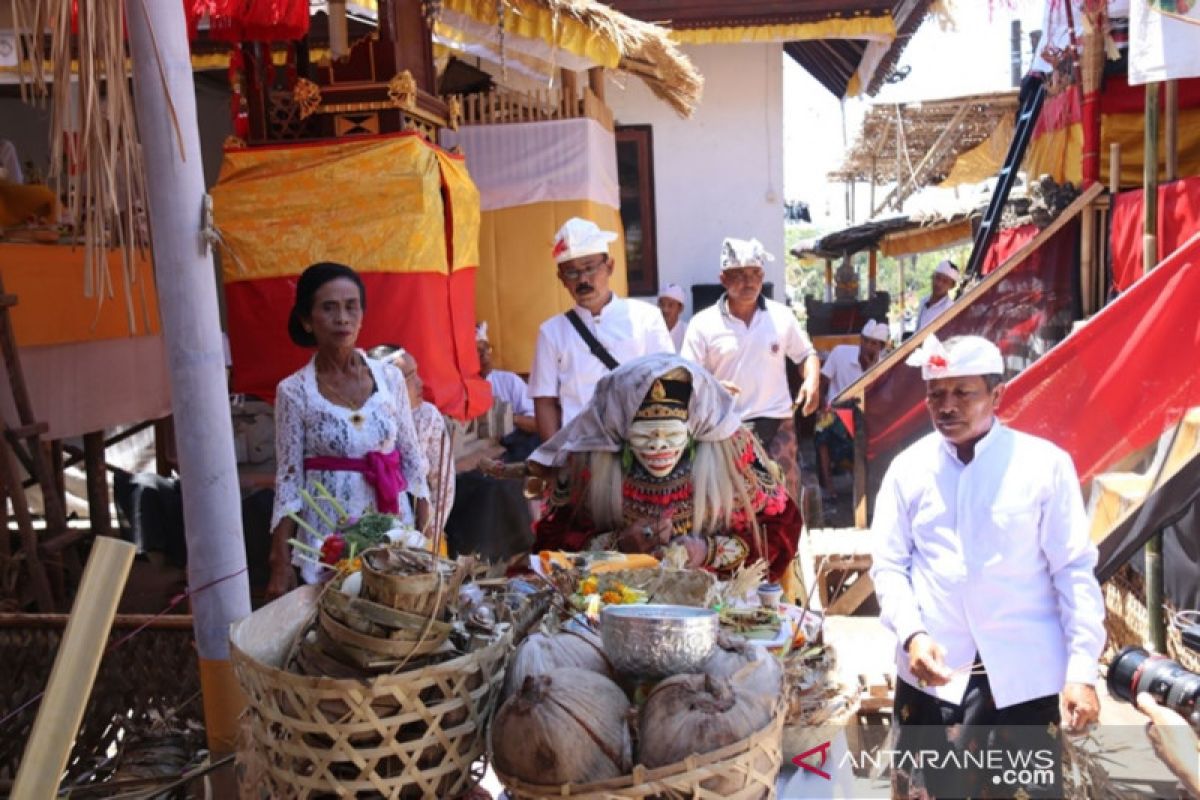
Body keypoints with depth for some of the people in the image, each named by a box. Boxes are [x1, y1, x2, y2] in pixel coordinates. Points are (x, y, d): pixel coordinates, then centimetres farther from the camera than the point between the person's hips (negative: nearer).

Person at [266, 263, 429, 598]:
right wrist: (281, 564, -6)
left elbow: (413, 462, 5)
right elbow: (289, 481, -3)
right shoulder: (294, 391, -6)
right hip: (329, 539, -2)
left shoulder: (390, 377, 0)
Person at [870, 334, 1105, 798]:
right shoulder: (907, 468, 2)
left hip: (1028, 675, -1)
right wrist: (912, 634, -12)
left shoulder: (1045, 464, -5)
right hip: (934, 672, 2)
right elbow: (888, 564, 4)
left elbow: (1075, 569, -3)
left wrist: (1082, 669, -8)